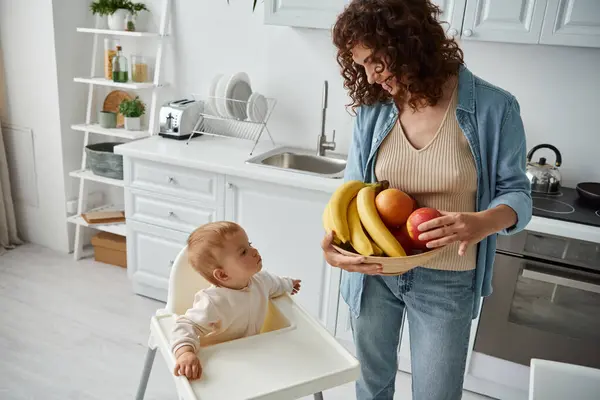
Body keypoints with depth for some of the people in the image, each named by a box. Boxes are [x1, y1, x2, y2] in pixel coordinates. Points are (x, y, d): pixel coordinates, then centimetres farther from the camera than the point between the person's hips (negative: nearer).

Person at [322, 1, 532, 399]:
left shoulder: (493, 108, -12)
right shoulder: (372, 109, -5)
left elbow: (516, 193, -6)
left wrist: (484, 222, -30)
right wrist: (335, 236, -22)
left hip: (446, 282, -2)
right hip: (373, 272, 3)